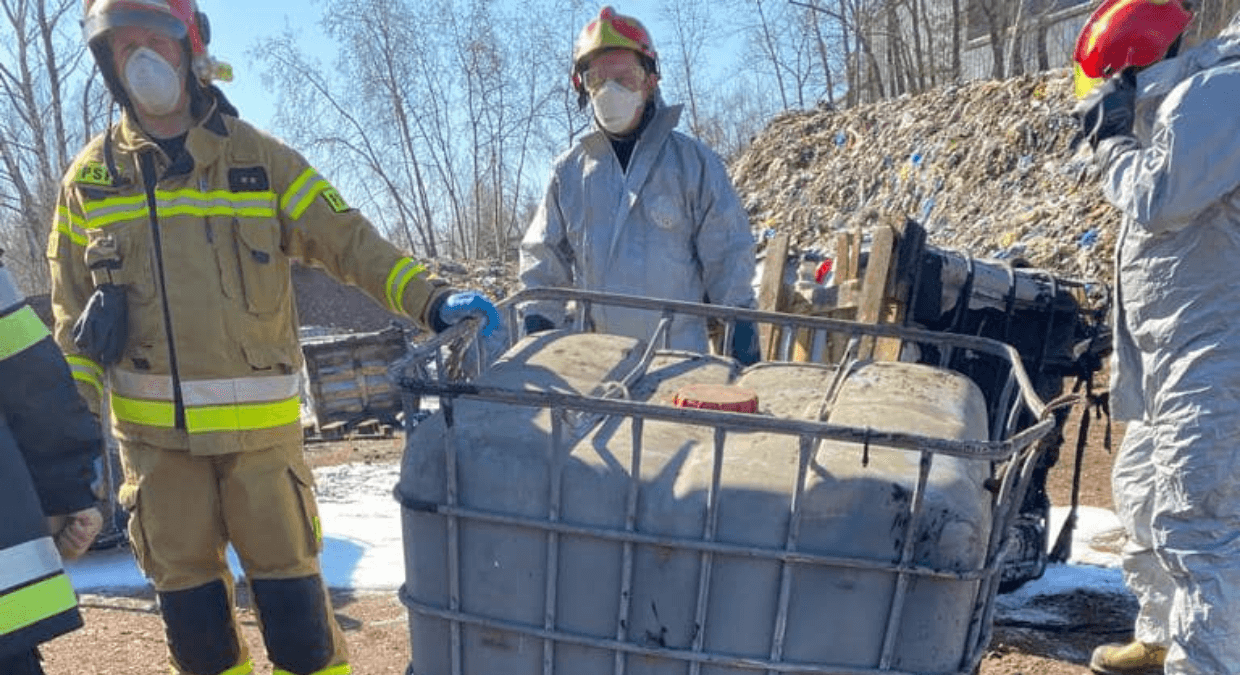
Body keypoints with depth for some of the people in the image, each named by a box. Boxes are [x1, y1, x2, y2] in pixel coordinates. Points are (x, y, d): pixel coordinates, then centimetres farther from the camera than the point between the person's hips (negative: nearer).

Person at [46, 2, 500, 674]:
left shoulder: (259, 158, 1)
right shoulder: (91, 176, 6)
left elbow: (348, 241, -4)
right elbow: (73, 314, 9)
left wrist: (430, 298, -18)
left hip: (259, 423, -2)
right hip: (154, 431, 2)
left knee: (288, 585, 3)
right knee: (186, 594, 12)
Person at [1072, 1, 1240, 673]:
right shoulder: (1186, 100, 18)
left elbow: (1157, 200, -20)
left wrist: (1112, 140, -5)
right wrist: (1120, 137, 11)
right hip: (1175, 353, 11)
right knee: (1140, 489, 20)